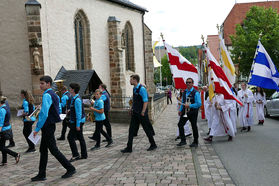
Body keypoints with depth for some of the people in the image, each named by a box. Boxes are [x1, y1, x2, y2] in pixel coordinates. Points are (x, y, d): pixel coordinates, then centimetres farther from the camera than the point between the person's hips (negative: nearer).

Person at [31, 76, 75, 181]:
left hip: (47, 126, -10)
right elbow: (58, 110, 19)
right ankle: (41, 175, 20)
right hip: (50, 125, 10)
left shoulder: (47, 95, -18)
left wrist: (37, 128, -20)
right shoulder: (53, 94, 13)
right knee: (43, 150, 13)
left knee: (53, 150, -2)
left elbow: (44, 114, -26)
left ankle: (70, 169, 7)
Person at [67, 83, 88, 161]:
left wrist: (78, 125, -21)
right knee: (80, 138, 13)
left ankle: (75, 155, -2)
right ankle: (84, 155, 20)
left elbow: (79, 113, -22)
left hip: (78, 121, -10)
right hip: (75, 121, 10)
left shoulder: (77, 100, -19)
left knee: (70, 137, -7)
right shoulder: (74, 98, 12)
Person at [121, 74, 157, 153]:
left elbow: (145, 101, -20)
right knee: (131, 129, 6)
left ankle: (153, 145, 23)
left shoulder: (142, 89, -17)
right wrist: (133, 108, 16)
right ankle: (129, 148, 11)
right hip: (135, 113, 8)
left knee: (147, 129, 5)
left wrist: (143, 112, -21)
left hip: (141, 114, -8)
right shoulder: (134, 89, 10)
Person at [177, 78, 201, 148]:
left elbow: (199, 104, -18)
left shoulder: (196, 93, -12)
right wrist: (180, 110, 8)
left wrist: (189, 105, -23)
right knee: (180, 124, 1)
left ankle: (195, 142, 21)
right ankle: (183, 140, 13)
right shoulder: (184, 92, 10)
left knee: (194, 126, 5)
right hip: (185, 111, 6)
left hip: (193, 111, -6)